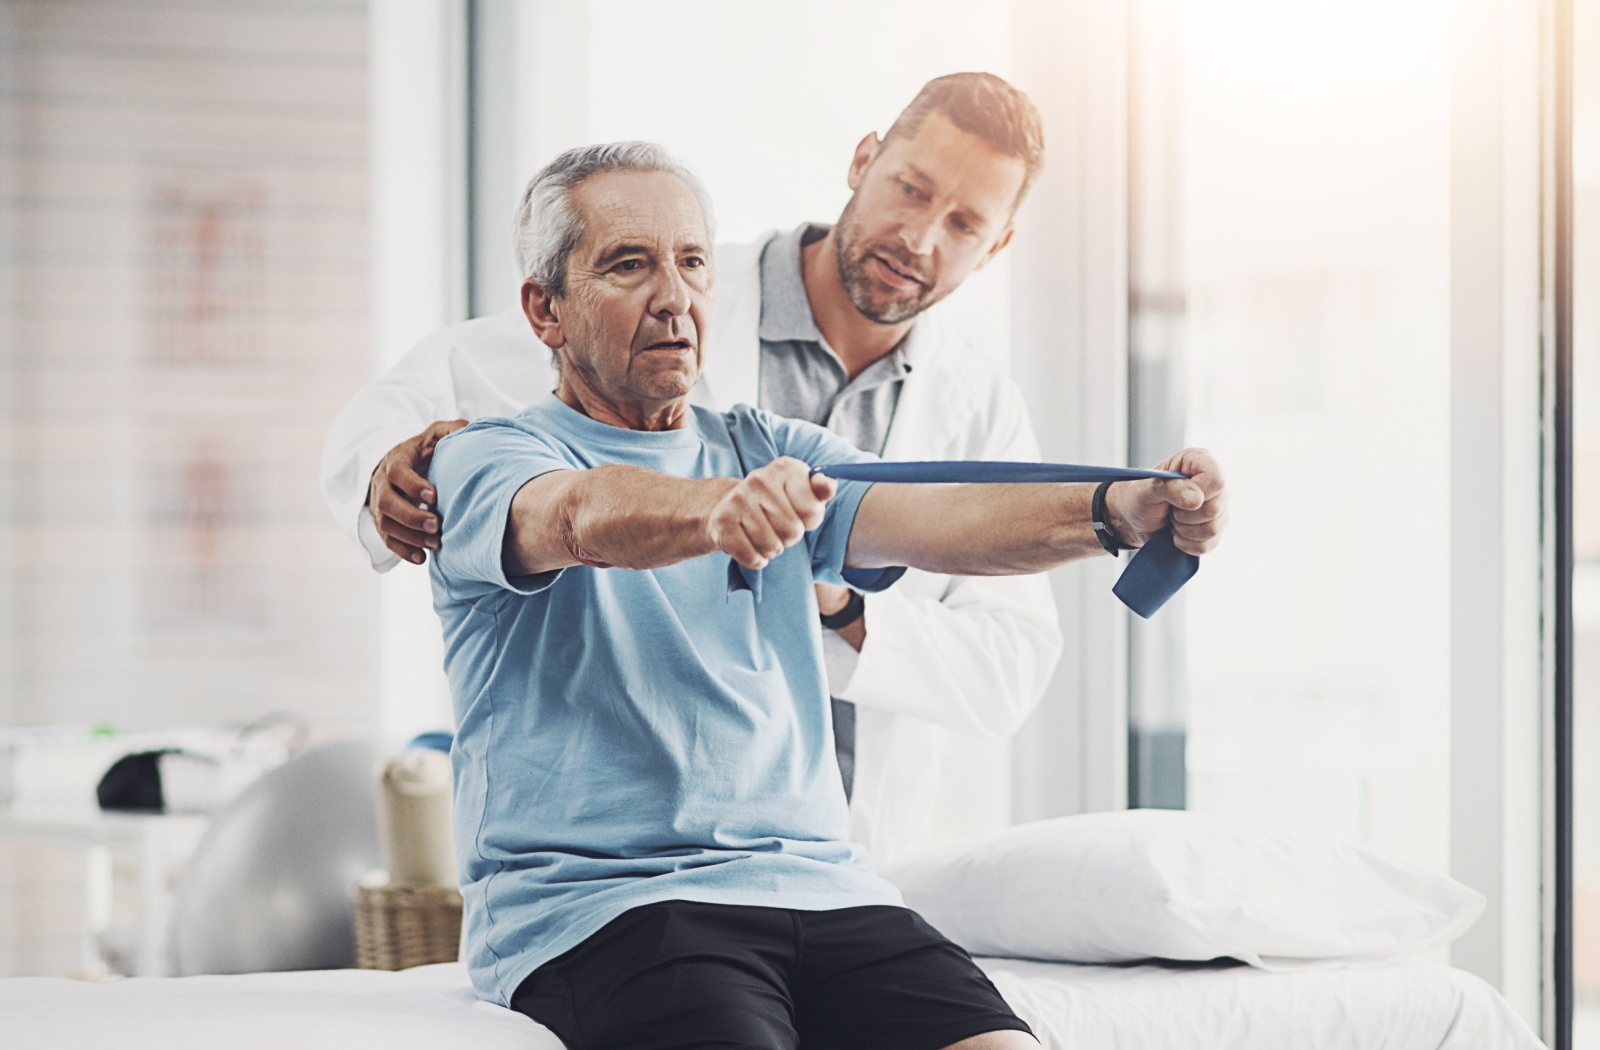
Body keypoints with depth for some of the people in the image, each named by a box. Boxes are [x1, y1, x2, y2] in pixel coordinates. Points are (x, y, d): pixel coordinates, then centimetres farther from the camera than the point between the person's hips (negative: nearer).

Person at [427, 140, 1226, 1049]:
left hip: (819, 887, 4)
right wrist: (717, 509, -42)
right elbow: (584, 516, -20)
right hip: (599, 901, -4)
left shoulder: (773, 454, 18)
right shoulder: (488, 461, 4)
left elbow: (938, 518, -1)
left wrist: (1121, 510, -20)